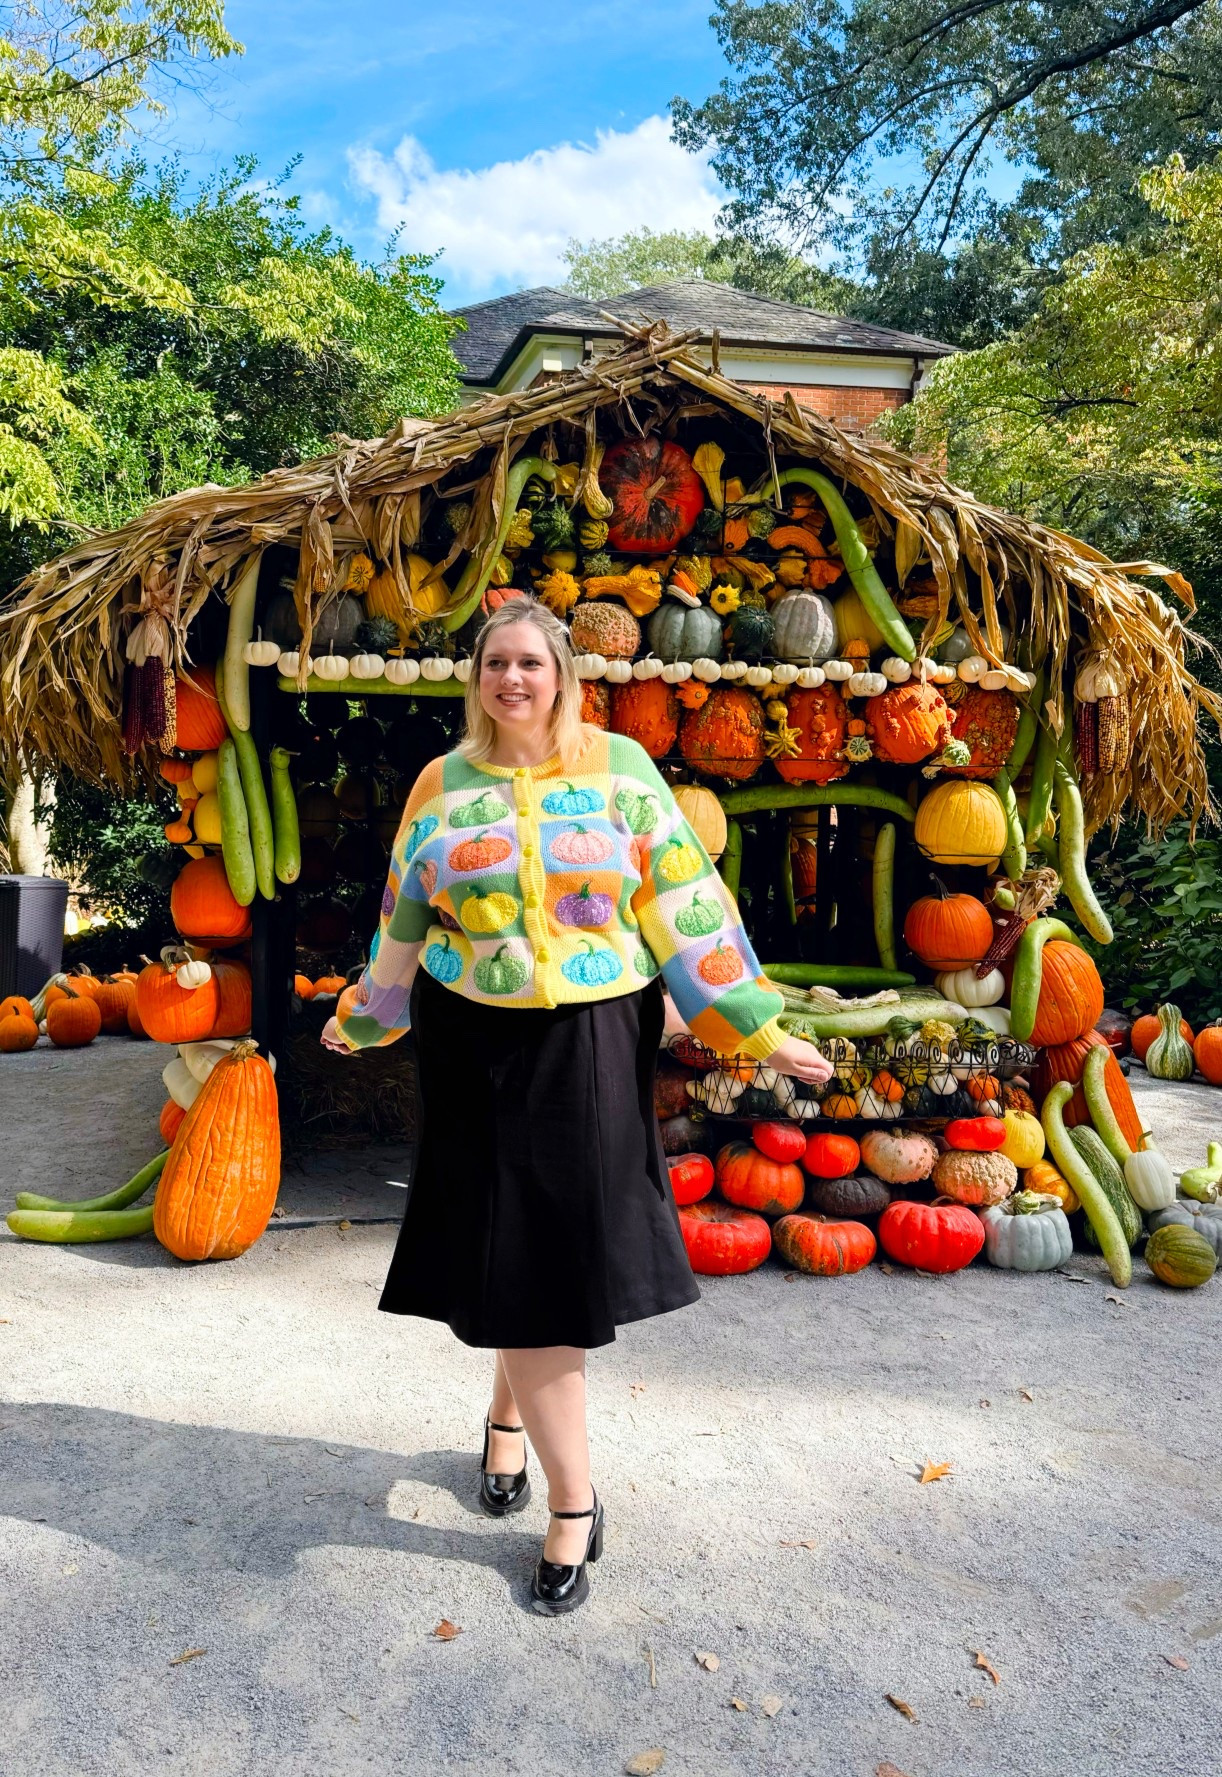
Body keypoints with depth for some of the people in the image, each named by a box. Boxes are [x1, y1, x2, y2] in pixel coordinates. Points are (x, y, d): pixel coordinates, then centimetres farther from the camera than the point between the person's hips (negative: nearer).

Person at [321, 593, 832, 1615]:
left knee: (564, 1251, 7)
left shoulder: (620, 768, 0)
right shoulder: (444, 786, 5)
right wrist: (361, 1022, 22)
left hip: (591, 1044, 0)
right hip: (477, 1047, 1)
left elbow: (686, 904, -3)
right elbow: (404, 922, 15)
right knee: (511, 1260, 2)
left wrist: (756, 1029, -6)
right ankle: (574, 1503, 19)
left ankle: (509, 1412, 39)